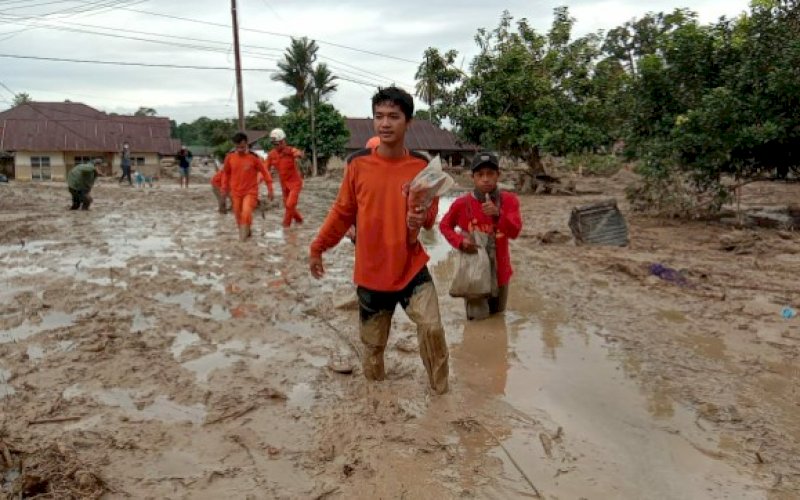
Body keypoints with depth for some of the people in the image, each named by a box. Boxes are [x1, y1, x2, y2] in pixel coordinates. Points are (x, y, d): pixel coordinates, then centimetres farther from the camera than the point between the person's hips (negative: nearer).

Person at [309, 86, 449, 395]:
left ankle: (440, 394, 6)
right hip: (371, 272, 1)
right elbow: (342, 212, 6)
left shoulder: (421, 167, -5)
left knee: (432, 328, -17)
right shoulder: (357, 163, -5)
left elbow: (431, 215, 3)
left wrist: (422, 219, -21)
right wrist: (317, 248, 11)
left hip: (412, 268, -1)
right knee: (372, 344, 14)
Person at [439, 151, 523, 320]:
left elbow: (514, 232, -18)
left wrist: (498, 214, -36)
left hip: (499, 272, 3)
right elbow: (444, 225, 4)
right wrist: (460, 241, -14)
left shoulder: (509, 200, -7)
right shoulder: (462, 204, -11)